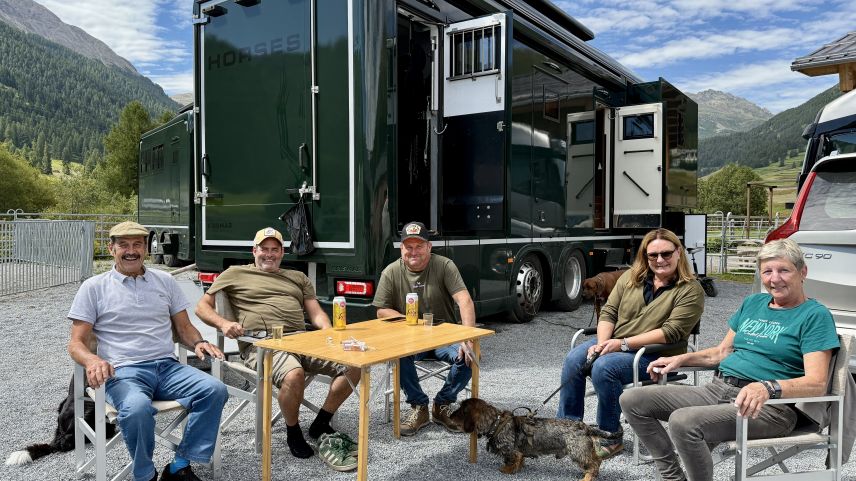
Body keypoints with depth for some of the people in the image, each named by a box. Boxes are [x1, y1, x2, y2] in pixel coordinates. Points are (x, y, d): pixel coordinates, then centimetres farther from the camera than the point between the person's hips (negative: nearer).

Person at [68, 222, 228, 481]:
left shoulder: (165, 281, 16)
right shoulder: (93, 287, 7)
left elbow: (184, 327, 19)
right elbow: (76, 343, 4)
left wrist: (198, 342, -4)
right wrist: (92, 360, -19)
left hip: (168, 367, 3)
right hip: (124, 372, -3)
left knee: (215, 390, -24)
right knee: (137, 408, -37)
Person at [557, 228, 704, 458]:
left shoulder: (690, 290, -7)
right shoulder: (632, 277, 8)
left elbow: (671, 332, -17)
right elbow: (609, 311, 6)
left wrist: (624, 343, -21)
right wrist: (602, 343, -12)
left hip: (654, 353, -5)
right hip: (613, 342, 6)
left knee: (603, 368, -30)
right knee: (573, 359, -18)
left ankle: (611, 437, -11)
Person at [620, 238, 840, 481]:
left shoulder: (815, 315, -3)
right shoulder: (753, 303, 17)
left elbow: (817, 383, -15)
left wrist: (767, 388, -33)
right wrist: (681, 358, 9)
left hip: (768, 405, -7)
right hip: (718, 389, 8)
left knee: (683, 421, -34)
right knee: (632, 400, -5)